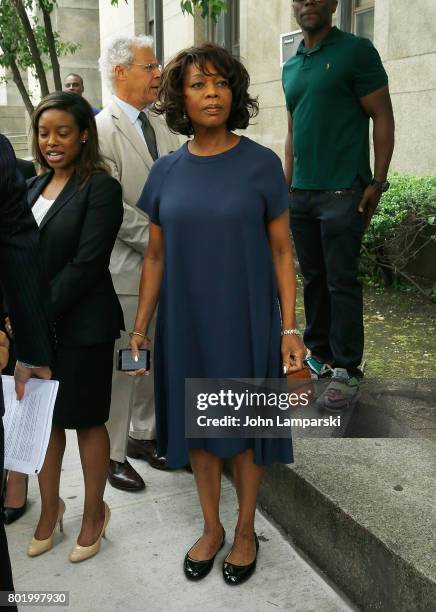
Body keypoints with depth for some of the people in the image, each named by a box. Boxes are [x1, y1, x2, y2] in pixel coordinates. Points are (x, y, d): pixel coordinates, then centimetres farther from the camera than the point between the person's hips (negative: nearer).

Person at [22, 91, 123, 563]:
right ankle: (49, 509, 34)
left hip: (81, 325, -6)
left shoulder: (100, 187, -10)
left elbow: (86, 263, -16)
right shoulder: (34, 187, 11)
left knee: (86, 419, 8)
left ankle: (94, 513, 28)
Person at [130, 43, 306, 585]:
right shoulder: (166, 172, 2)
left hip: (246, 322, -2)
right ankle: (211, 527, 35)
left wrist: (290, 328, -9)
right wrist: (140, 325, 2)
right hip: (186, 323, 3)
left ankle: (245, 530, 32)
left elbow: (281, 250, -4)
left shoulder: (261, 164, -6)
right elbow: (155, 255, 6)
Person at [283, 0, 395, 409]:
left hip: (342, 192, -6)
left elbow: (383, 119, -6)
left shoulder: (356, 51, -3)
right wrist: (287, 184, 15)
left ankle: (346, 370, 4)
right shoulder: (291, 67, 16)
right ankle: (320, 352, 24)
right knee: (313, 278, 11)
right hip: (301, 193, 6)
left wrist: (378, 183, -12)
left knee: (341, 282, -4)